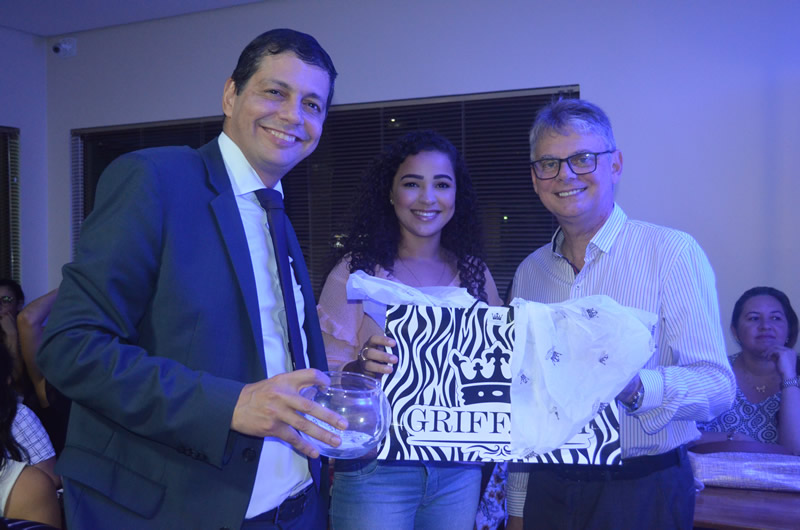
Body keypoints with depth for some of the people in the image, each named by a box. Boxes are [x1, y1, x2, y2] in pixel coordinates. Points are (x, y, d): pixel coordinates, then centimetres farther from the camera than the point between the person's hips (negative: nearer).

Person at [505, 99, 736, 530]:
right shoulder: (529, 273, 6)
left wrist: (636, 388, -33)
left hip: (644, 493, -3)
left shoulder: (673, 252, -9)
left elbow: (717, 384, -15)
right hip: (548, 490, 4)